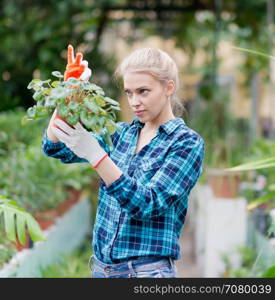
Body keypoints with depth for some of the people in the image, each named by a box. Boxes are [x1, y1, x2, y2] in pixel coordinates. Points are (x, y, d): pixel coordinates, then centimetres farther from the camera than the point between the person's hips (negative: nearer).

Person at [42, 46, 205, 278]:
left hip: (147, 270, -5)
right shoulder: (122, 133, 10)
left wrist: (95, 155, -27)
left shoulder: (187, 143, -6)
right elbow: (55, 148, 2)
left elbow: (148, 203, -18)